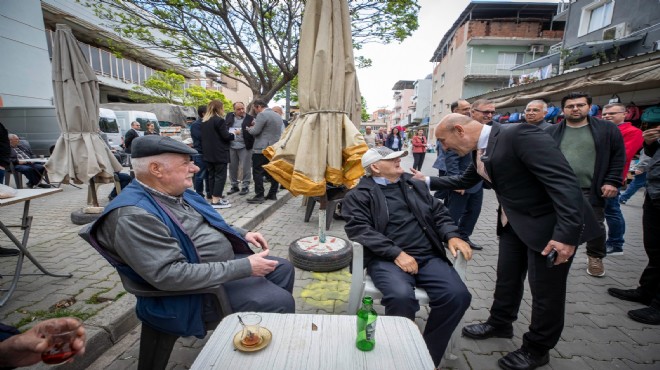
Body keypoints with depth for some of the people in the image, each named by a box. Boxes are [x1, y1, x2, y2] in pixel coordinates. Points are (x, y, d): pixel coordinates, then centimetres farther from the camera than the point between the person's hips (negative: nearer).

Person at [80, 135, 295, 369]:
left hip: (227, 262, 10)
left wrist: (241, 234, 4)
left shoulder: (173, 191, 3)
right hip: (199, 288, -9)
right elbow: (170, 275, -32)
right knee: (280, 302, -16)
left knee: (283, 269, 14)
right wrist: (244, 267, -30)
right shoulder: (135, 215, -26)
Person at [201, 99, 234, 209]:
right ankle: (216, 201, -6)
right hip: (219, 153, -8)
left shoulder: (204, 121, 13)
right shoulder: (219, 120, -13)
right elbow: (226, 136, -15)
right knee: (220, 175, -4)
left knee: (212, 175, 12)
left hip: (208, 153, 8)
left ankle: (214, 197, 18)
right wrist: (234, 134, 5)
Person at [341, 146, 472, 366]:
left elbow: (438, 214, 20)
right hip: (387, 259, -5)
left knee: (458, 295, -18)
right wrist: (396, 253, -19)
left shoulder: (415, 186, 21)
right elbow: (360, 229, -10)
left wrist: (451, 236, -1)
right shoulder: (359, 195, 3)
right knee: (401, 296, -32)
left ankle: (428, 356, 5)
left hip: (428, 256, 5)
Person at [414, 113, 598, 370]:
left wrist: (566, 232, -31)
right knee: (506, 277, 19)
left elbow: (563, 180, -28)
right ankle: (500, 324, 42)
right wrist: (428, 181, 14)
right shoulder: (481, 150, 3)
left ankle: (537, 349, 30)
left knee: (546, 289, 8)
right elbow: (465, 181, 19)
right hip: (514, 222, 8)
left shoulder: (519, 135, -25)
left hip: (549, 224, -8)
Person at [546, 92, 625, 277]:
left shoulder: (607, 129, 2)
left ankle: (595, 257, 33)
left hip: (591, 190, 0)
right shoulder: (551, 132, 3)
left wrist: (612, 182, -5)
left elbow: (618, 157, 3)